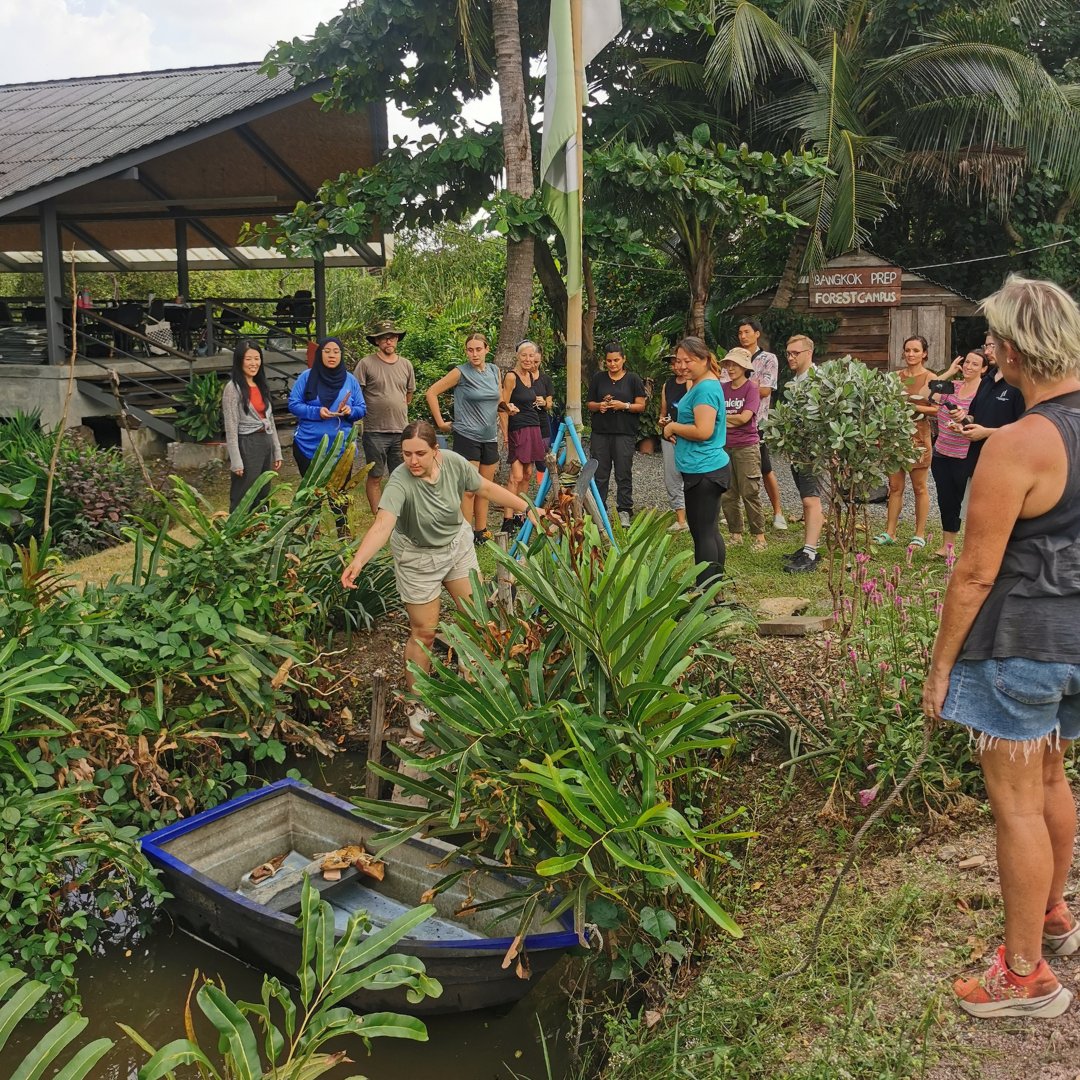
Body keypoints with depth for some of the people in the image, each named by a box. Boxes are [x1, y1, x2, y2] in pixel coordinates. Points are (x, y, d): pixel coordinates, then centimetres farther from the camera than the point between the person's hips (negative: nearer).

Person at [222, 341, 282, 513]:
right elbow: (231, 428, -13)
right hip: (247, 445, -8)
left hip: (265, 443, 8)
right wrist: (236, 461, -17)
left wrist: (277, 451, 14)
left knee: (263, 497, 15)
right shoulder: (233, 388, -10)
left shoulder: (261, 385, 12)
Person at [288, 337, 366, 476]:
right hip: (309, 446, -2)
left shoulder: (350, 380, 6)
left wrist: (350, 411, -15)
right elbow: (293, 404, -4)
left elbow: (362, 409, 7)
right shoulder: (306, 377, -1)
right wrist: (316, 412, -19)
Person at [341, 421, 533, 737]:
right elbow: (382, 525, -45)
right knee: (424, 632, 1)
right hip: (417, 559, -4)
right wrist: (357, 562, -60)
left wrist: (528, 508, 0)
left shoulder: (454, 462, -18)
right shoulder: (400, 482, -31)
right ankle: (415, 702, 20)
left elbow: (488, 489, -4)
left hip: (458, 545, 5)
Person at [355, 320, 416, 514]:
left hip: (401, 431, 4)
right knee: (375, 477, 5)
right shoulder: (366, 363, -5)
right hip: (375, 431, -4)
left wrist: (396, 409, 12)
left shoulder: (406, 365, 9)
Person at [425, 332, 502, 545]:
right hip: (467, 437, -6)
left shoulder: (494, 371, 7)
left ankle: (481, 532, 21)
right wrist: (441, 423, -7)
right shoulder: (461, 372, -9)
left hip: (490, 438, 6)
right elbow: (431, 393, -8)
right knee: (469, 490, -7)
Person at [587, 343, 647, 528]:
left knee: (623, 474, -2)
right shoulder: (598, 378, 11)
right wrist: (599, 406, -7)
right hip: (600, 432, 2)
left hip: (624, 434, -2)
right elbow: (590, 404, 15)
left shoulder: (633, 379, 4)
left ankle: (624, 512, 4)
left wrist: (624, 405, -15)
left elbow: (641, 406, 2)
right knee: (599, 474, 2)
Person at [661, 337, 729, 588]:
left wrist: (673, 427, -10)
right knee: (710, 531, 16)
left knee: (703, 532, -5)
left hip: (704, 470, -11)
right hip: (706, 467, 11)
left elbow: (703, 431, -24)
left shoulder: (706, 388, -16)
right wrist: (675, 428, 5)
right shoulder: (699, 385, 15)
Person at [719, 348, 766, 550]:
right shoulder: (722, 388, 9)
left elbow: (744, 417, -13)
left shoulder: (751, 388, -5)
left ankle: (759, 536, 4)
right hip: (724, 447, 5)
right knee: (727, 495, 7)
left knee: (749, 493, -4)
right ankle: (735, 534, 18)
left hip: (746, 447, -5)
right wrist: (731, 421, -8)